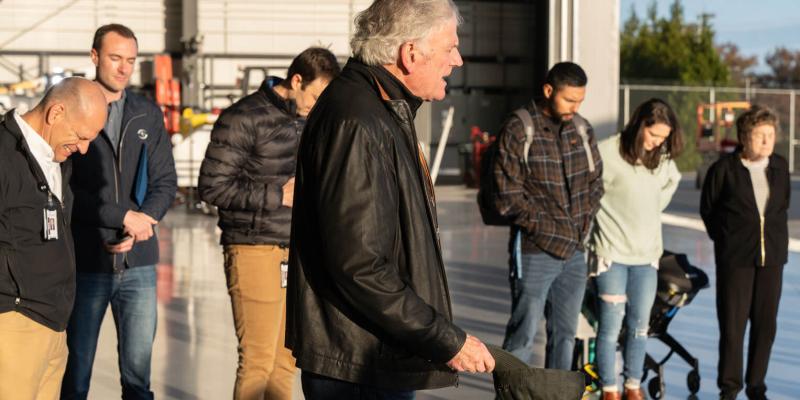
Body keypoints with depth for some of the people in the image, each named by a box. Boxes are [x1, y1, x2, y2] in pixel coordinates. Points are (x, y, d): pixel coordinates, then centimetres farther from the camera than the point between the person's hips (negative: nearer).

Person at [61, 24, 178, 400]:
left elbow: (165, 182, 7)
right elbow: (63, 187, -9)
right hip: (85, 262, -3)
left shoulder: (149, 114, 10)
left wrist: (139, 228, -9)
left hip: (138, 263, 3)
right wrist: (124, 217, -13)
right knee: (76, 369, 6)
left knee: (138, 367, 4)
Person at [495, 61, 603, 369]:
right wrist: (545, 228, -13)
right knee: (524, 334, -2)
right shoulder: (518, 132, -10)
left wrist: (585, 222, 5)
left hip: (575, 251, 6)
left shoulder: (582, 130, 8)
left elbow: (595, 181, 18)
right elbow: (508, 194, -12)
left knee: (565, 333, 14)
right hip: (535, 251, -6)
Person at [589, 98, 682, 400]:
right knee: (611, 326, -3)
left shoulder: (663, 160, 6)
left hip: (647, 254, 5)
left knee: (640, 325, 10)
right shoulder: (607, 153, -14)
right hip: (612, 252, -5)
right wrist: (608, 222, -7)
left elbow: (671, 182, 26)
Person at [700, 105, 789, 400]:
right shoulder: (724, 169, -6)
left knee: (766, 324, 6)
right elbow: (707, 209, 5)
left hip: (771, 256, 4)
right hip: (735, 258, -3)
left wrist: (776, 239, 11)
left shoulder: (780, 166, 6)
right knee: (733, 324, -1)